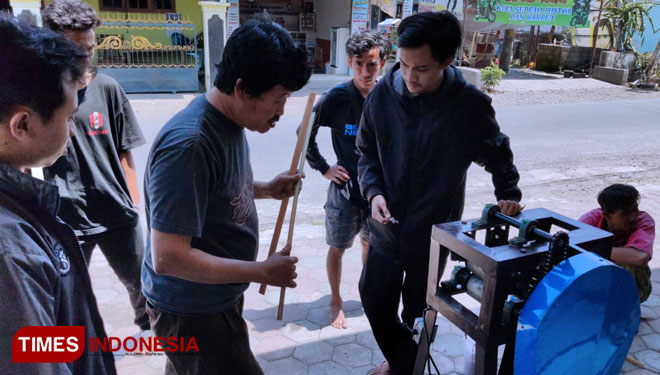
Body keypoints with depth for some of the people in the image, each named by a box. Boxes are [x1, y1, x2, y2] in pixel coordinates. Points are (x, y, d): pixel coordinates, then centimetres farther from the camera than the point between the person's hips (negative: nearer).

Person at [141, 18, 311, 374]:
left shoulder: (229, 120, -3)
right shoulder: (188, 145, -32)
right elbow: (168, 258, -32)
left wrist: (264, 189, -3)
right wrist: (263, 272, -26)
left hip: (215, 297, 9)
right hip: (192, 311, -9)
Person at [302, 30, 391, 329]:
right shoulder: (336, 98, -14)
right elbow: (305, 133, -4)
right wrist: (323, 168, -4)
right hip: (346, 187, -3)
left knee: (371, 243, 20)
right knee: (337, 248, 9)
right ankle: (336, 302, 30)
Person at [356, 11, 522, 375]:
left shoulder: (471, 105, -14)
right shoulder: (383, 94, -11)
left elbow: (497, 154, 5)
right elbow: (366, 151, 2)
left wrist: (508, 194, -5)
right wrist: (374, 192, -12)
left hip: (434, 234, -2)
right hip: (387, 229, 3)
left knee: (417, 317, 13)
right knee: (376, 304, 18)